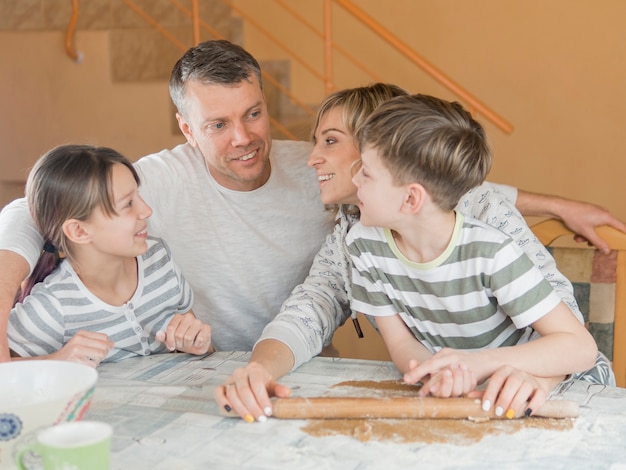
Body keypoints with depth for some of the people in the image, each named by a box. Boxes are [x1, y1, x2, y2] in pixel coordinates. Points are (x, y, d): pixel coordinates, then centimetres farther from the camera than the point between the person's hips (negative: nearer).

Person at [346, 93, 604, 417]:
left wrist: (481, 362, -37)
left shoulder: (491, 253, -24)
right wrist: (438, 375, -27)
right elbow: (401, 344, -5)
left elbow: (582, 348, -24)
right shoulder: (364, 244, -11)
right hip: (456, 395, 3)